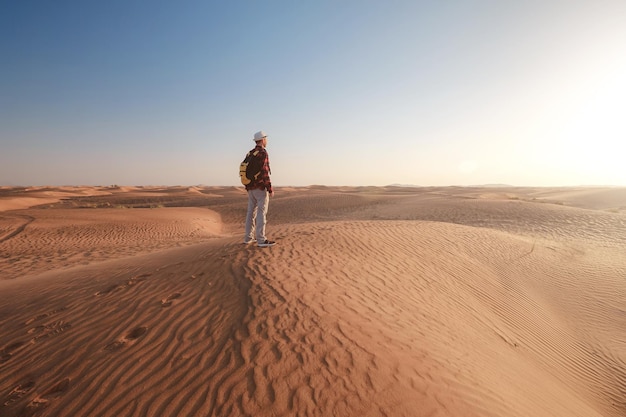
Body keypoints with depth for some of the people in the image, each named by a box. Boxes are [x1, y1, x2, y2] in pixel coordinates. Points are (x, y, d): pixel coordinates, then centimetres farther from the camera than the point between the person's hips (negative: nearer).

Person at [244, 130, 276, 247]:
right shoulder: (263, 153, -13)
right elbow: (264, 173, -20)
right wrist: (270, 189, -17)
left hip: (251, 188, 9)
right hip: (261, 188, -8)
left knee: (251, 212, 11)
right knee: (261, 213, -8)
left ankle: (248, 238, 15)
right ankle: (261, 240, -8)